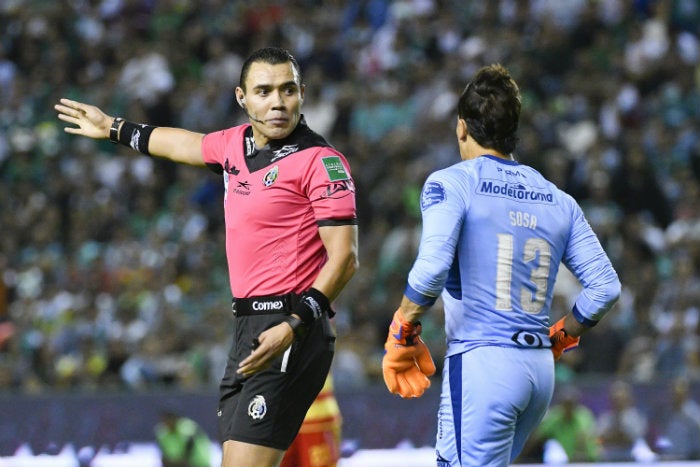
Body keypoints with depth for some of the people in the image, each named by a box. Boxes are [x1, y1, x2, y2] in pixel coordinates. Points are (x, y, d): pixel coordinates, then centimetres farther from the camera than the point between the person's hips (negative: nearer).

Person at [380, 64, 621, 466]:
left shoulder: (451, 184, -3)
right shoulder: (558, 201, 14)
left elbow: (432, 268, -18)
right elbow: (605, 286, 9)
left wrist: (402, 332, -5)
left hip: (481, 362, -7)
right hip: (541, 371, 7)